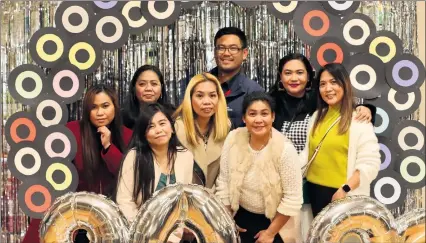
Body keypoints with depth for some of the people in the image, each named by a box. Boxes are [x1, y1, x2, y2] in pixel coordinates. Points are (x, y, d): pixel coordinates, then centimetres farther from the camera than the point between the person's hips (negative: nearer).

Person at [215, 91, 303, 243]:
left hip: (275, 221, -3)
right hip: (240, 216, 3)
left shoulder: (285, 149, -23)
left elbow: (292, 199, -18)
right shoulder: (233, 139, -14)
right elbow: (224, 182, -3)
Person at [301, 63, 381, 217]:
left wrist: (345, 190, -21)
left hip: (344, 195, -6)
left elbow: (370, 165, -15)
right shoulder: (317, 116, 10)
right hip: (315, 190, 6)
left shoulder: (358, 120, -10)